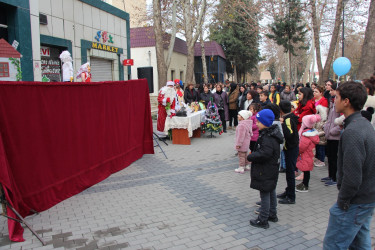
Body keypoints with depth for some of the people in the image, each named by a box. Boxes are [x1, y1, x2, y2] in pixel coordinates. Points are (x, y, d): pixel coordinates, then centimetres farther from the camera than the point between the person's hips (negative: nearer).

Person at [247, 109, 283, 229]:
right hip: (271, 171, 11)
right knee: (271, 192, 21)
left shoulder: (268, 138, -25)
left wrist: (250, 157, -21)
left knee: (265, 194, 0)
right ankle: (272, 214, 37)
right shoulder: (270, 134, 7)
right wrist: (253, 155, 4)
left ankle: (263, 220, 12)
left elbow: (264, 154, -34)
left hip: (265, 173, -11)